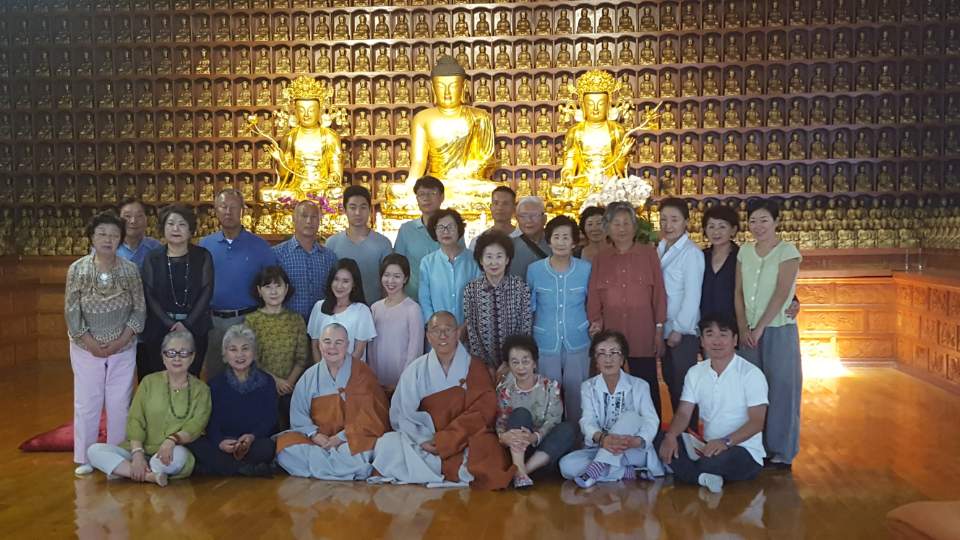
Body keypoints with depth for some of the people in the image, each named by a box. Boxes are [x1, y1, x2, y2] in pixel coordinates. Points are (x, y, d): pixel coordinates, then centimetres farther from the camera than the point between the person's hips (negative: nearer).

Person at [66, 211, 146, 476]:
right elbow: (71, 311, -5)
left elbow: (139, 309, -1)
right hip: (86, 348, 0)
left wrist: (121, 341, -10)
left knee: (120, 402, 5)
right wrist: (91, 344, -11)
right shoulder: (77, 269, -4)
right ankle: (84, 458, 16)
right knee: (86, 402, 4)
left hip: (123, 348, 1)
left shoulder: (130, 269, -2)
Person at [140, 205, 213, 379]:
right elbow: (150, 296, -2)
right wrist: (171, 325, -13)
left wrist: (187, 324, -13)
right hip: (160, 329, 0)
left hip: (195, 329, 0)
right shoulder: (152, 259, 3)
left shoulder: (203, 257, 2)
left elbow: (206, 292, -3)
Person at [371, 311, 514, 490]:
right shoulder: (416, 370, 4)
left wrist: (445, 440, -17)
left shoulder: (475, 368, 1)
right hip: (426, 440, 2)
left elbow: (483, 411, -9)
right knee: (387, 446, -25)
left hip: (466, 440, -2)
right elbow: (403, 413, -1)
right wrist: (424, 440, -18)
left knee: (488, 453, -34)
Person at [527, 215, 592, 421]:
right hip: (545, 345, 0)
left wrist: (595, 324, 1)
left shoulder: (586, 269, 0)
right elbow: (529, 308, 7)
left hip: (578, 344, 0)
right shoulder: (534, 270, -1)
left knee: (576, 397, 7)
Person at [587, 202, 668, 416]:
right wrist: (596, 321, -4)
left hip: (643, 335, -1)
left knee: (647, 387, 1)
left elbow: (659, 292, 5)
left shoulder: (649, 253, 6)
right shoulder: (600, 258, 11)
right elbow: (593, 296, 11)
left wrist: (659, 329, 1)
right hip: (610, 334, 2)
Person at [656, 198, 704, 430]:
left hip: (683, 332, -6)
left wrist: (679, 329, -13)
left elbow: (692, 295, -15)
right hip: (664, 328, 6)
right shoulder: (660, 249, 8)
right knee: (670, 383, 14)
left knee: (683, 386, 2)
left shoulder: (691, 253, -12)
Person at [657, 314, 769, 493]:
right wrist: (671, 436, -19)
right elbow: (683, 413, 3)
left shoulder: (751, 374, -9)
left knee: (714, 460, -39)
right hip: (708, 446, 6)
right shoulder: (695, 372, 8)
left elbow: (757, 422, -14)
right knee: (663, 441, -17)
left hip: (744, 451, -6)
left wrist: (726, 442, -30)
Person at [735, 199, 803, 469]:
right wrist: (743, 328, -4)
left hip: (779, 330, -4)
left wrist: (760, 328, -15)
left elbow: (781, 294, -13)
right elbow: (739, 293, 7)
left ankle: (782, 452, 11)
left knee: (781, 391, 1)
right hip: (749, 332, 4)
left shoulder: (787, 251, -5)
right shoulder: (745, 252, 9)